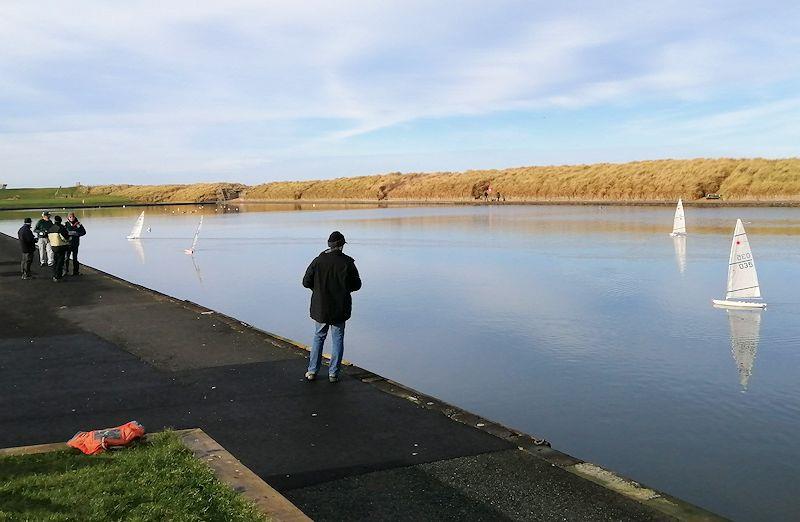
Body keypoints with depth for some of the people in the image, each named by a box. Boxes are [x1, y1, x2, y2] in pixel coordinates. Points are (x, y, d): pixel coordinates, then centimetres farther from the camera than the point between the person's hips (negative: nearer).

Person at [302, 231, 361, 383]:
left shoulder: (318, 260, -5)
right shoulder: (347, 262, -9)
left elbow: (306, 282, -2)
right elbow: (356, 284, -3)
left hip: (321, 307, 1)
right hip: (340, 308, -1)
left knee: (318, 337, 14)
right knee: (338, 339, 9)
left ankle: (312, 371, 16)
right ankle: (333, 373, 11)